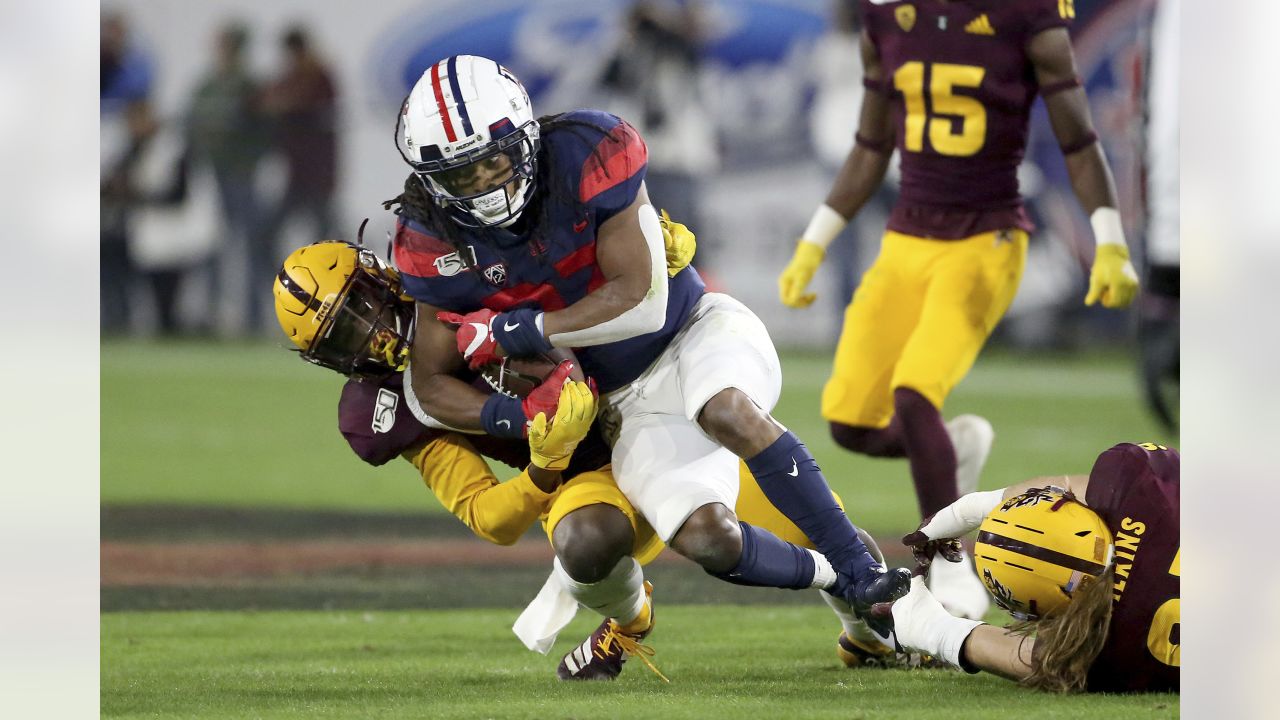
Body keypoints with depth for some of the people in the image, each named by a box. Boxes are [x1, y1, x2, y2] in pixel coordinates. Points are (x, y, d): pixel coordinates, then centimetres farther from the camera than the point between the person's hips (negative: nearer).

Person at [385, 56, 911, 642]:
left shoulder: (588, 155, -21)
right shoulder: (437, 241, -10)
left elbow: (641, 301, -23)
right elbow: (430, 384, -2)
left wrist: (514, 331, -23)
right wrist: (508, 417, -21)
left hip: (697, 331, -3)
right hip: (631, 403, 3)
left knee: (727, 412, -39)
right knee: (706, 540, -24)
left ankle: (861, 570, -28)